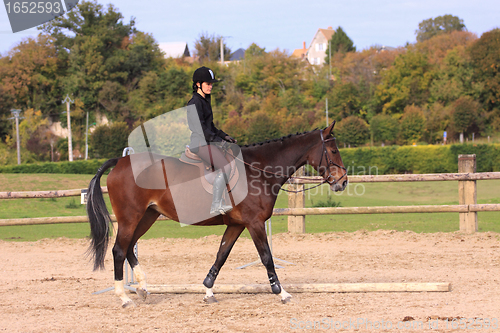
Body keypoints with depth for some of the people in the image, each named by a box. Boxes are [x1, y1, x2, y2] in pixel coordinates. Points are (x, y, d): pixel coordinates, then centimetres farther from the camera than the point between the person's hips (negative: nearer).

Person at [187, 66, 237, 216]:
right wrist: (216, 139, -17)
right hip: (199, 143, -11)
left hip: (209, 141, 11)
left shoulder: (205, 101, 19)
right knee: (224, 167, -23)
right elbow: (199, 127, -19)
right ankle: (216, 205, -24)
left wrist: (224, 136, 14)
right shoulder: (195, 102, -11)